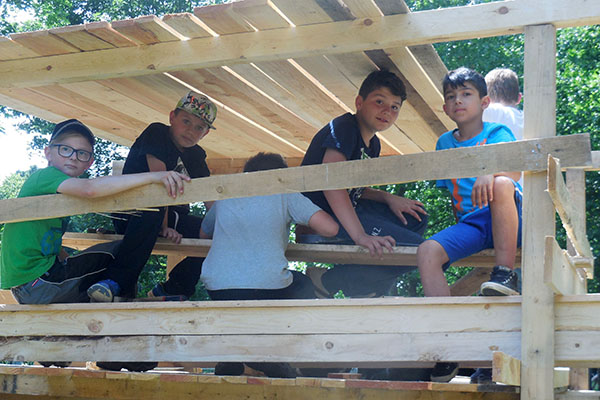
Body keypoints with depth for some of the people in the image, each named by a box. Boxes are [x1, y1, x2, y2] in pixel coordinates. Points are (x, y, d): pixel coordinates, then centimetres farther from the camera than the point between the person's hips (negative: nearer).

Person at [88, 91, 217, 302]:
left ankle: (171, 290, -4)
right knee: (152, 210, -40)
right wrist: (163, 225, -31)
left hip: (171, 218, 7)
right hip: (130, 215, -7)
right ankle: (120, 282, -40)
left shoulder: (197, 156, 10)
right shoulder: (157, 133, -10)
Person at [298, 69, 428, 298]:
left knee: (417, 219, 17)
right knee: (414, 247, -16)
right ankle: (325, 283, -10)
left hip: (343, 213, 10)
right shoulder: (343, 128, -13)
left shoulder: (373, 144, 15)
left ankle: (366, 292, 14)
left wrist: (388, 198, 5)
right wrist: (360, 236, -36)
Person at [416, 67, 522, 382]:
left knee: (502, 185, -38)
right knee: (427, 252, -24)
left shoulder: (497, 133, 1)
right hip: (470, 223, 5)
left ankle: (505, 274, -27)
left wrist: (491, 173, -40)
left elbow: (516, 169, -19)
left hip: (508, 223, -4)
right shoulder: (445, 143, 17)